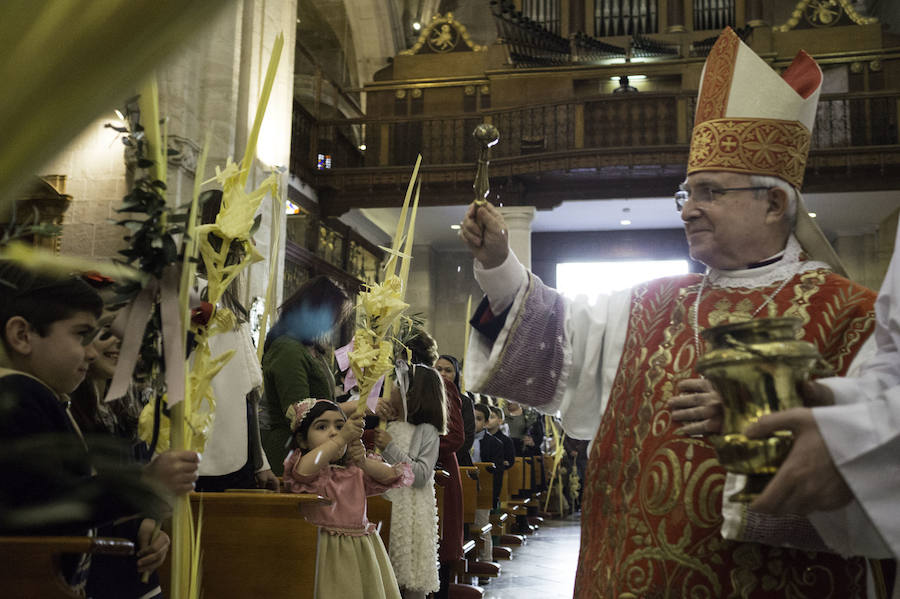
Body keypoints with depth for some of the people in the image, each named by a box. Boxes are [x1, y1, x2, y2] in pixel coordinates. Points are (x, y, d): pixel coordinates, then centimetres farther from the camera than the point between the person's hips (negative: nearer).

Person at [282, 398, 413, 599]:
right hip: (328, 553, -5)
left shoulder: (354, 472, 13)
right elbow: (303, 469, -27)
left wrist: (364, 463, -16)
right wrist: (341, 439, -25)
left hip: (362, 551, 5)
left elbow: (393, 477, 2)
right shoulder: (311, 471, -2)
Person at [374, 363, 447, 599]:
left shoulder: (427, 431, -7)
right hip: (386, 508, 5)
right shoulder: (387, 425, 9)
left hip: (412, 514, -5)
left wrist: (391, 449, -18)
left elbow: (421, 475, -15)